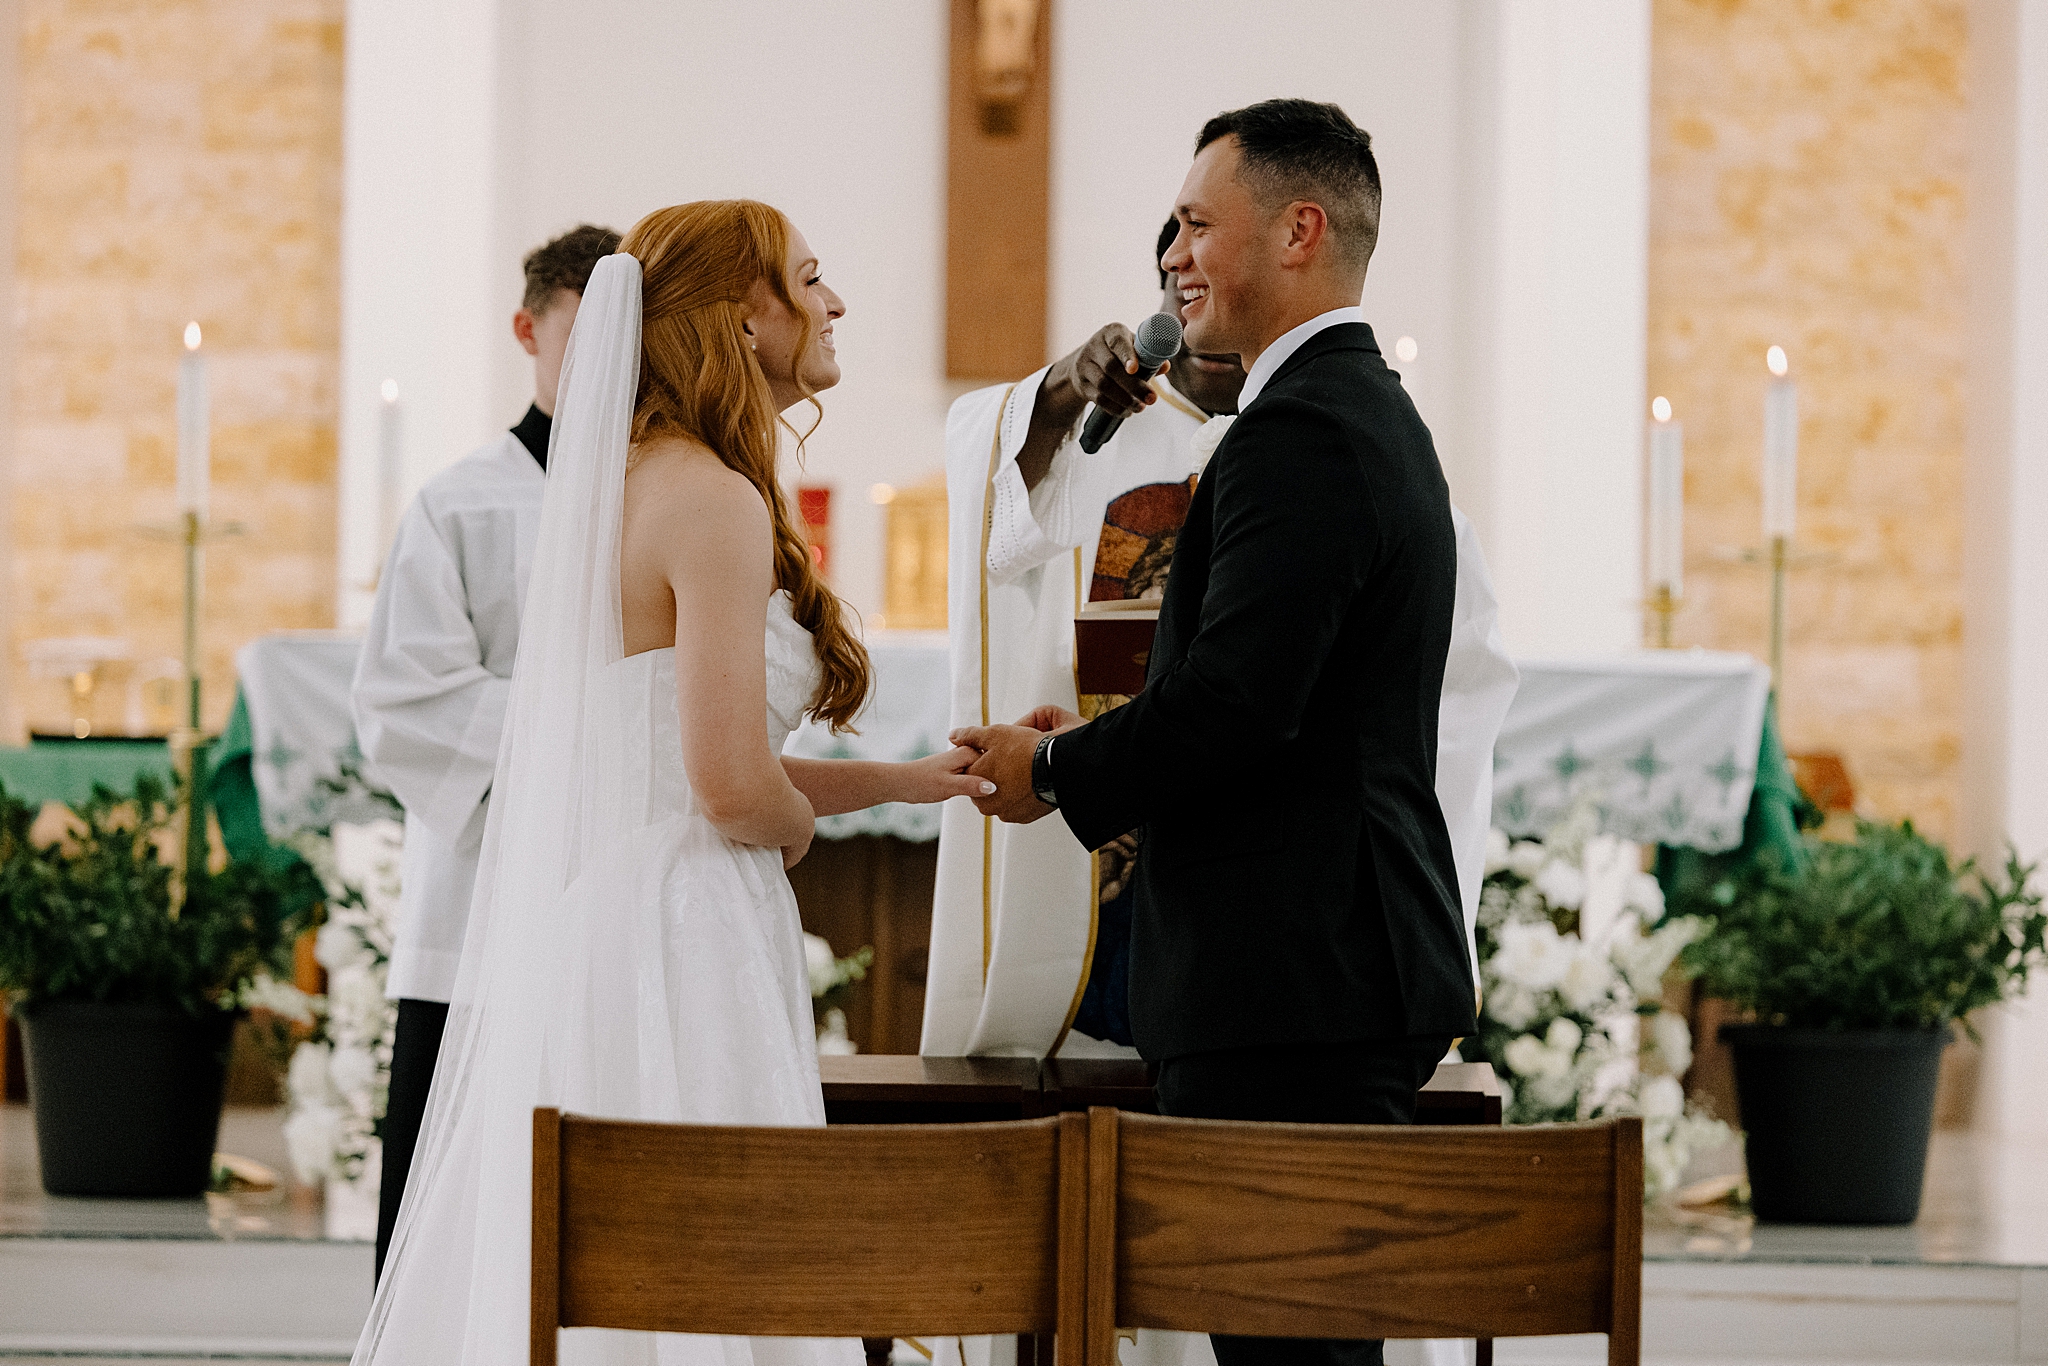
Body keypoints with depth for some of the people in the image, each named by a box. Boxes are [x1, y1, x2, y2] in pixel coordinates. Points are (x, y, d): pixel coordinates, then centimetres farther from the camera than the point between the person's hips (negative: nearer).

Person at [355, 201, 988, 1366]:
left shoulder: (627, 482, 15)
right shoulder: (716, 502, -14)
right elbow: (732, 788, -20)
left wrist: (905, 781, 21)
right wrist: (800, 824, 2)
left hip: (580, 918, 10)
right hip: (674, 937, -10)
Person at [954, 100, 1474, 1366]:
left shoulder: (1302, 431, -14)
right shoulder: (1372, 413, 20)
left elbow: (1235, 701, -22)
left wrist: (1055, 768, -7)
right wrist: (1099, 747, 12)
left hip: (1293, 989, -11)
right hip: (1353, 974, 11)